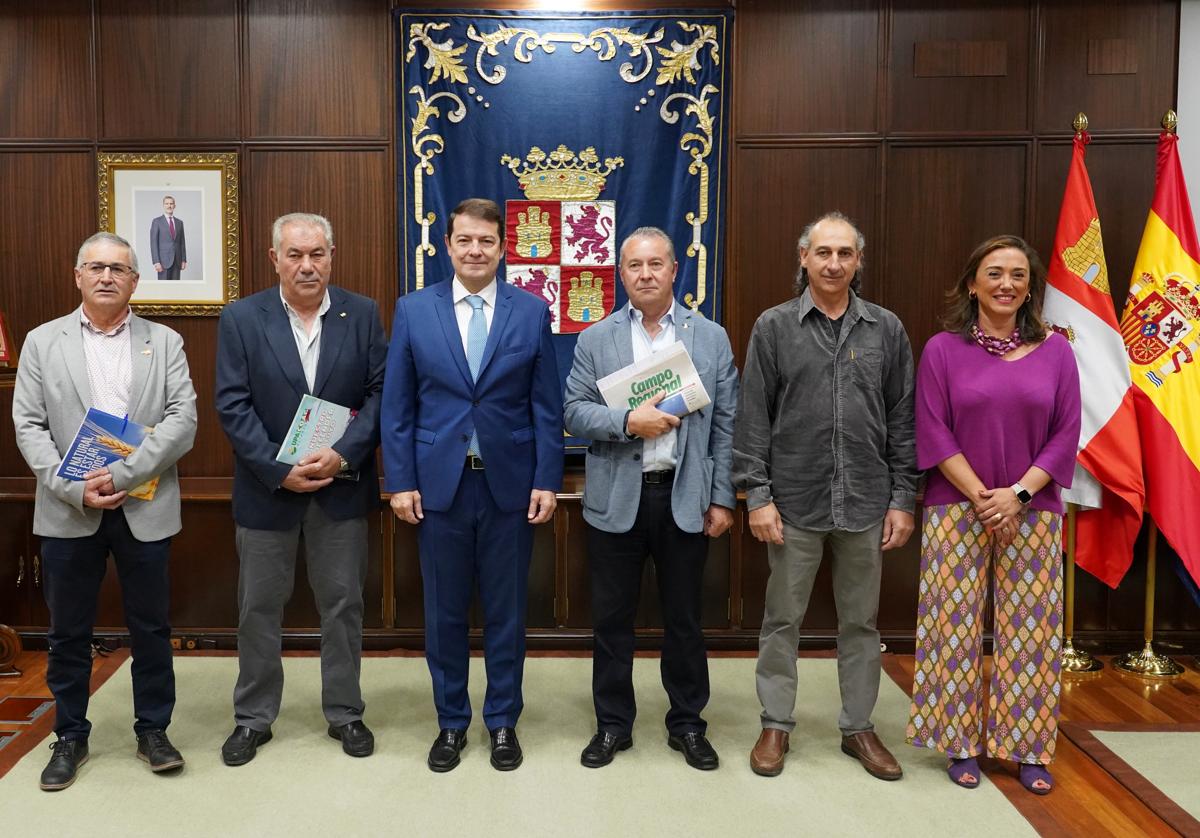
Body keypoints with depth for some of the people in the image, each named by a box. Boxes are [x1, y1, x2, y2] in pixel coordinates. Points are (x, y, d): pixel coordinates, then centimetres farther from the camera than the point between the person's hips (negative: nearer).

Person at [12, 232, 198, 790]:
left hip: (144, 508, 0)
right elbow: (29, 426, 1)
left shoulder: (165, 342, 5)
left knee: (151, 627, 8)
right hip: (68, 510, 1)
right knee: (68, 632, 11)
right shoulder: (42, 342, 7)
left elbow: (182, 420, -5)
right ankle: (70, 737, 26)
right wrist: (74, 490, -12)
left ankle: (153, 731, 23)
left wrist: (123, 475, -16)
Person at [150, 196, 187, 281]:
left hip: (177, 261, 4)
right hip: (164, 261, -4)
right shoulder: (156, 222, -2)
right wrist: (156, 262, -15)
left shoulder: (179, 222, 12)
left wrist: (183, 260, 6)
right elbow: (153, 243, -7)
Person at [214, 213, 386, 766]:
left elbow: (380, 391, -3)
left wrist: (343, 454, -16)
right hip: (268, 488, 0)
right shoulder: (241, 319, -3)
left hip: (341, 487, 1)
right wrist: (279, 470, -16)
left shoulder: (362, 314, 0)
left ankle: (344, 713, 27)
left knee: (343, 603, 11)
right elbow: (232, 406, -7)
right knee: (259, 608, 11)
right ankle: (253, 719, 28)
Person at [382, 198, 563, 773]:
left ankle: (503, 722, 27)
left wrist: (547, 481, -4)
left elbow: (547, 406, 1)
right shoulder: (413, 310, 2)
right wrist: (400, 481, -3)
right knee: (444, 612, 10)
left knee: (506, 611, 10)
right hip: (439, 483, 0)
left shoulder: (531, 312, 2)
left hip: (510, 485, 0)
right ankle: (451, 722, 27)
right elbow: (397, 405, 2)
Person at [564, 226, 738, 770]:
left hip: (686, 497, 0)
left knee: (684, 618, 11)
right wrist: (628, 422, -19)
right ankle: (613, 724, 26)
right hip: (616, 499, 0)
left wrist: (722, 498, -2)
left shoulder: (711, 338, 3)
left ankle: (687, 723, 28)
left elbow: (726, 424, 2)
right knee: (612, 617, 10)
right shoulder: (596, 339, 3)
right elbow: (575, 412, -3)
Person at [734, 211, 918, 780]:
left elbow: (902, 419, 6)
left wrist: (903, 499, 2)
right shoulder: (774, 327, 0)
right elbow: (753, 418, -2)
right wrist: (757, 494, -8)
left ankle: (858, 727, 27)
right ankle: (776, 725, 23)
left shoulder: (886, 330, 5)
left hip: (866, 502, 2)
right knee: (782, 619, 8)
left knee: (860, 622, 12)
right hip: (795, 502, -1)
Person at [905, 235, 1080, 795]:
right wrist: (981, 497, -12)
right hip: (957, 510, -1)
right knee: (956, 628, 3)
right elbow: (933, 433, -5)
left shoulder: (1055, 350, 4)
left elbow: (1066, 434, 0)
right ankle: (961, 744, 17)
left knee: (1029, 631, 6)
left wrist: (1019, 493, -11)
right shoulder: (943, 349, -2)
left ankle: (1027, 748, 19)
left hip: (1032, 512, 2)